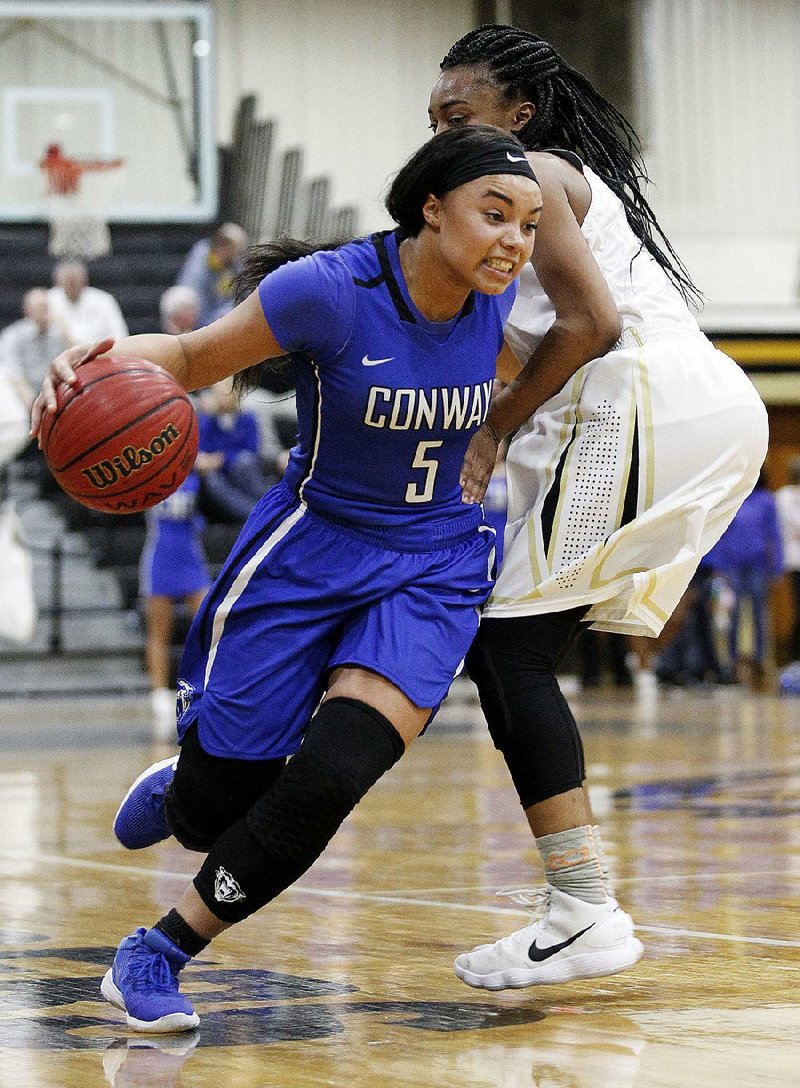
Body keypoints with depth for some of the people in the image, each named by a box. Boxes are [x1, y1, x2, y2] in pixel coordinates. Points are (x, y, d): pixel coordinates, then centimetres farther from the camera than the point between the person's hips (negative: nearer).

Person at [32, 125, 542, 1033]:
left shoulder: (492, 298, -8)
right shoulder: (333, 290, -22)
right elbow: (194, 356, -14)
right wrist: (96, 359, -31)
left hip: (431, 567, 3)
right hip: (308, 549, -2)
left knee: (330, 781, -20)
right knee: (212, 813, 2)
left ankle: (157, 955, 1)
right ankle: (179, 787, 43)